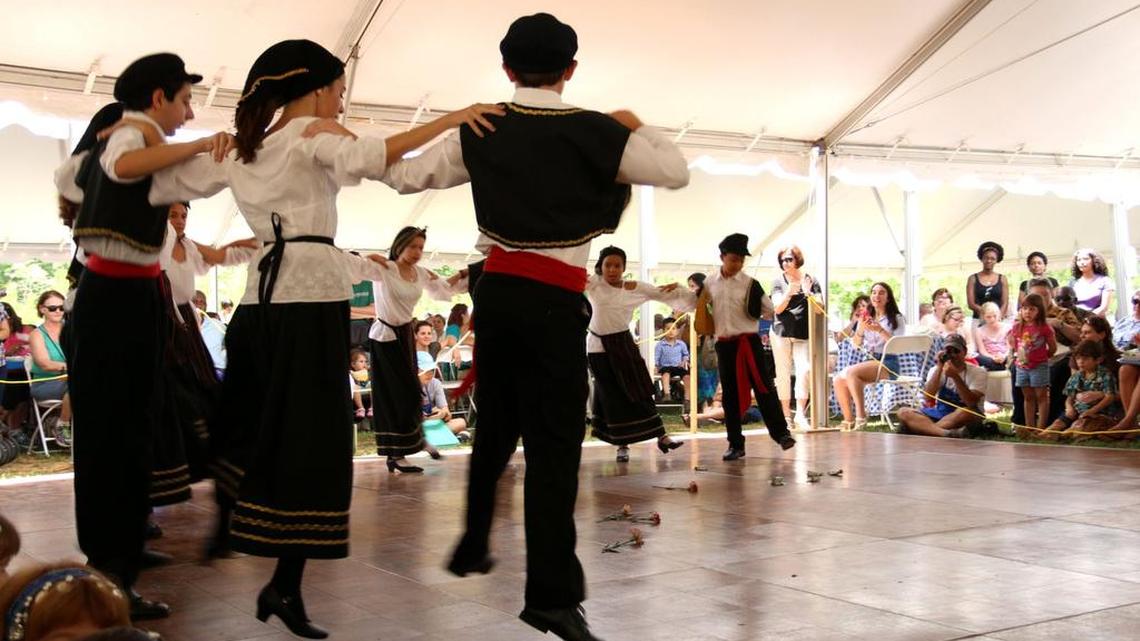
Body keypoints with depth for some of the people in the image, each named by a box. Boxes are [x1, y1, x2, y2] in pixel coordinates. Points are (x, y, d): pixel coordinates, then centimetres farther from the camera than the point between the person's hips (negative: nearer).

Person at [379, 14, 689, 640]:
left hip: (495, 289, 5)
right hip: (555, 299, -4)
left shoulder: (479, 131, 4)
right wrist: (635, 126, 19)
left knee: (495, 425, 22)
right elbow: (675, 171, 3)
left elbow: (405, 175, 9)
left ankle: (472, 545, 34)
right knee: (553, 440, -2)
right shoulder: (594, 132, -6)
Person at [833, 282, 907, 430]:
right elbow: (856, 344, 14)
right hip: (870, 361, 6)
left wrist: (880, 330, -20)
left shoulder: (897, 319, 3)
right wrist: (860, 330, -6)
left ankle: (861, 416, -30)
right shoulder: (866, 317, 18)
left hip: (888, 363, -6)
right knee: (839, 379, -18)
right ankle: (848, 420, -10)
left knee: (851, 372, -31)